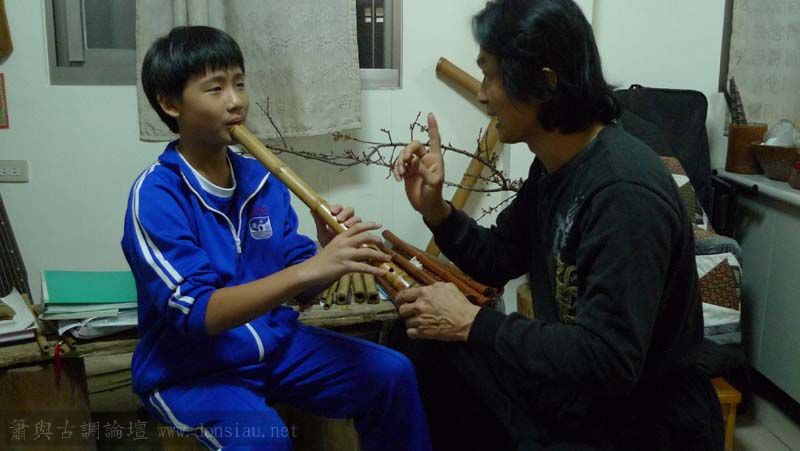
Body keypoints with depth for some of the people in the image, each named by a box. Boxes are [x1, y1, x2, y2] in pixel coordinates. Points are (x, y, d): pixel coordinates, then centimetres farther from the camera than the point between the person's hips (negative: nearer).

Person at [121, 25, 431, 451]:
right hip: (190, 370, -5)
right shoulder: (155, 196, -17)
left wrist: (330, 254, -21)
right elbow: (198, 312, -27)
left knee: (391, 374, -6)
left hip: (275, 344, 6)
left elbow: (296, 284, 2)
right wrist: (311, 269, -36)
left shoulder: (261, 180, 1)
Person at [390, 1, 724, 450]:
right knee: (429, 346, 5)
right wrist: (435, 208, -5)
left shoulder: (625, 194, -29)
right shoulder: (553, 166, 1)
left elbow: (607, 362, -31)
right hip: (571, 387, 9)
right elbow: (498, 261, 11)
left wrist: (473, 323, -25)